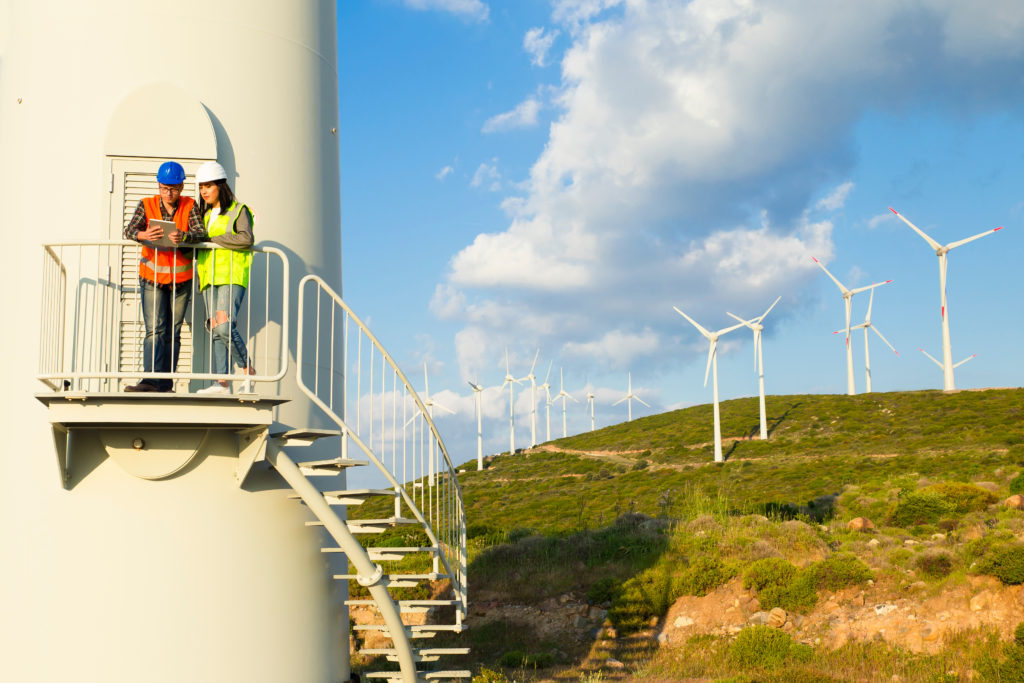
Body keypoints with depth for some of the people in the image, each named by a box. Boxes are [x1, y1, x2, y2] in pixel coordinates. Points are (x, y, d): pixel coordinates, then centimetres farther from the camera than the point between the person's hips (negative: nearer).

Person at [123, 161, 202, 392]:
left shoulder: (190, 206, -2)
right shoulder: (146, 205, -2)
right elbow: (130, 230, -16)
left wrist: (183, 236, -39)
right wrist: (144, 235, -40)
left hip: (181, 279, 1)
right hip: (152, 277, -1)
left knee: (173, 332, 5)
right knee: (154, 330, -12)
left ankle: (165, 383, 11)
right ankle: (150, 380, -20)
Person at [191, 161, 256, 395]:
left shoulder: (238, 210, 5)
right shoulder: (205, 215, 24)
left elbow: (246, 239, -12)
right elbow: (197, 249, 22)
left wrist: (212, 238, -9)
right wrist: (191, 238, 0)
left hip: (232, 276, -6)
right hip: (209, 277, 6)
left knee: (224, 325, -21)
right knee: (215, 330, -5)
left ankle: (247, 369, -6)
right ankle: (222, 381, -10)